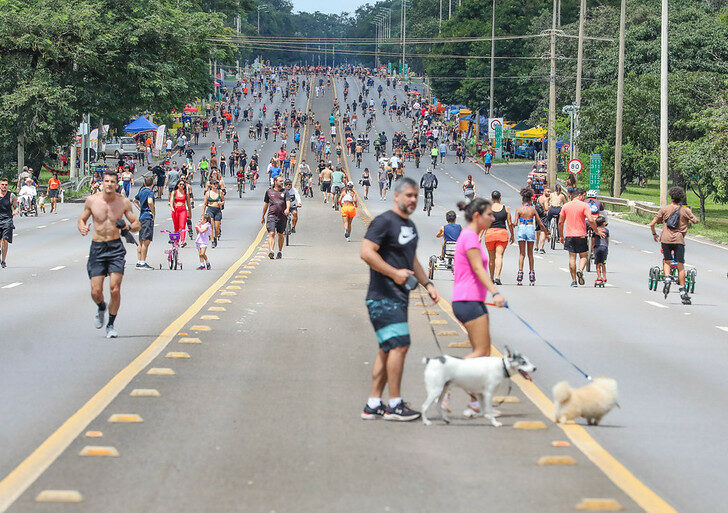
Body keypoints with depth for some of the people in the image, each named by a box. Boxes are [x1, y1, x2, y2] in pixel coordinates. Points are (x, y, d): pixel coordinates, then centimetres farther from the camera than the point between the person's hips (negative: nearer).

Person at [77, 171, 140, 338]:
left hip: (116, 248, -1)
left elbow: (138, 225, 6)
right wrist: (82, 228, -12)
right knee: (96, 292, -5)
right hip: (97, 248, 1)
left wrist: (129, 226, -17)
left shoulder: (124, 202, -2)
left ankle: (111, 325, 8)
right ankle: (101, 308, 32)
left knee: (115, 289, -11)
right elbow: (81, 219, 11)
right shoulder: (92, 200, -2)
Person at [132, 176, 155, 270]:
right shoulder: (150, 191, -10)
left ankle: (139, 262, 15)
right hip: (148, 218, -9)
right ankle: (143, 263, -12)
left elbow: (135, 200, 32)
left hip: (141, 217, 9)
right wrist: (153, 213, -14)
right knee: (146, 241, -9)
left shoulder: (141, 190, 15)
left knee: (141, 242, 12)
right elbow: (150, 202, -28)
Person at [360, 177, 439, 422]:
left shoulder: (410, 225, 19)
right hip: (383, 298, -10)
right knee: (399, 345, -13)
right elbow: (366, 252, -19)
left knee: (388, 349, 9)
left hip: (399, 297, 10)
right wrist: (395, 273, -20)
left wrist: (427, 283, 19)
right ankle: (395, 404, -8)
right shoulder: (384, 221, -11)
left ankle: (373, 405, 13)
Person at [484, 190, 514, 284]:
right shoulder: (506, 208, 4)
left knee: (491, 258, 11)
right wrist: (512, 235, 17)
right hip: (502, 232, 0)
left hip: (490, 232, 0)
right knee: (499, 256, -5)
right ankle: (497, 277, -22)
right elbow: (510, 224, 6)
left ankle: (491, 279, 19)